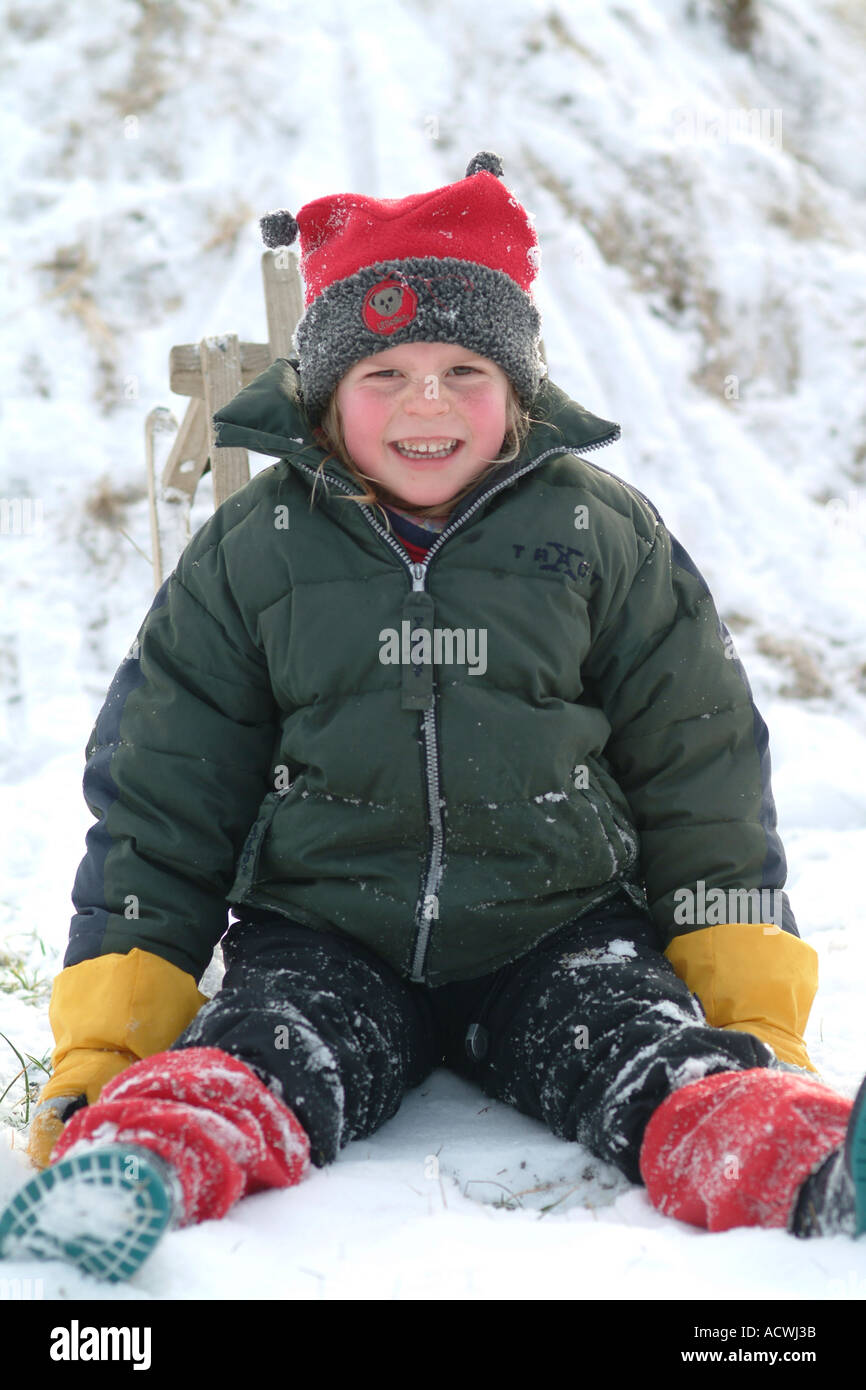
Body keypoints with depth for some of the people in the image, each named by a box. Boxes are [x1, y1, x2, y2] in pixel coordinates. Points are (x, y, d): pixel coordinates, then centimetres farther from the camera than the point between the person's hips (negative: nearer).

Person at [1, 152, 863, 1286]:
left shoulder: (606, 536, 6)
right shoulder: (250, 553, 5)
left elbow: (700, 770, 10)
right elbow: (162, 793, 8)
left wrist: (754, 1010, 2)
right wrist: (105, 1039, 0)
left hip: (561, 928, 0)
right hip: (322, 937, 0)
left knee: (670, 1070, -30)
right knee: (244, 1070, -31)